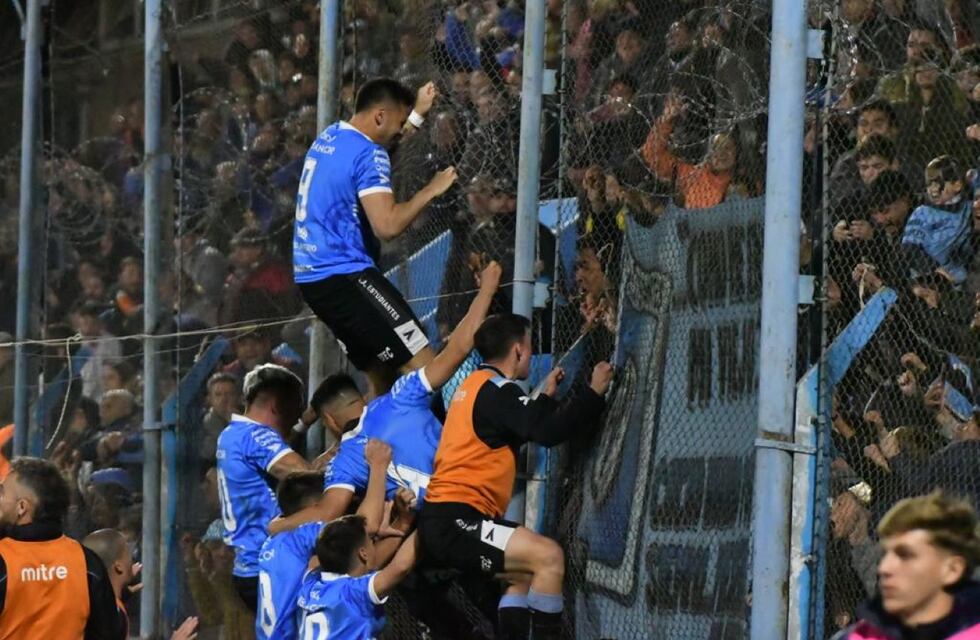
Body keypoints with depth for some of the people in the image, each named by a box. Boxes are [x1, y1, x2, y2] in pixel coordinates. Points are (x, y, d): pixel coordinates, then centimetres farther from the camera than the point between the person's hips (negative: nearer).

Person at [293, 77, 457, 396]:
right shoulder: (368, 155, -14)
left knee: (382, 377, 12)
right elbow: (387, 224, -23)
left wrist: (417, 113, 43)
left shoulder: (328, 138, 16)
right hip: (344, 275, -10)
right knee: (424, 366, -15)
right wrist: (430, 191, -11)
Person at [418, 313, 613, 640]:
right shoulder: (496, 390, -11)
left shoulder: (476, 385, 19)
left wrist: (546, 396, 31)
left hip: (443, 518, 11)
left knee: (529, 572, 21)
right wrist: (594, 392, -12)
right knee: (549, 556, -19)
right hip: (455, 521, -11)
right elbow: (549, 432, -21)